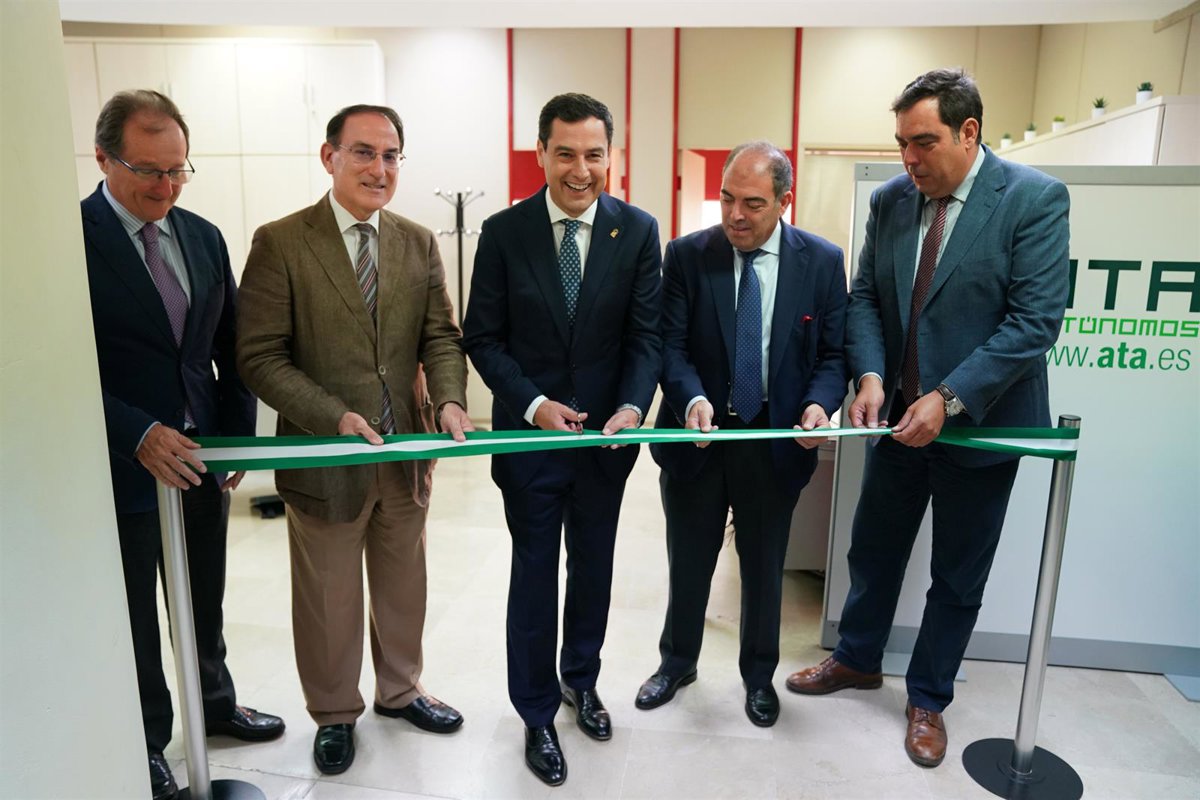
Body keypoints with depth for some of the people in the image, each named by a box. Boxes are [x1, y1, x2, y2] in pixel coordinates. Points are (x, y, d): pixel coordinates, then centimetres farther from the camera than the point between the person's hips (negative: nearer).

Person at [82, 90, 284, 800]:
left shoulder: (204, 237, 5)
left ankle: (214, 703, 43)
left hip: (200, 458, 5)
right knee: (133, 615, 14)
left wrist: (238, 436, 4)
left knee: (205, 602, 21)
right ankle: (145, 742, 35)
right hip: (123, 466, -5)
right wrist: (138, 435, -25)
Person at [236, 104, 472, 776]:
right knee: (329, 598, 15)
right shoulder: (280, 243, -10)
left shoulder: (419, 243, 3)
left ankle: (400, 689, 46)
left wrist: (450, 399, -17)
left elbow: (441, 336, 2)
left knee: (404, 586, 21)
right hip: (325, 457, -3)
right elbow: (261, 356, -12)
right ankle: (335, 714, 40)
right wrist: (335, 418, -23)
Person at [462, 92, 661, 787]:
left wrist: (633, 406, -20)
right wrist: (534, 404, -16)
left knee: (594, 568, 18)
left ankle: (581, 679, 44)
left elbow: (646, 333, -4)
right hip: (529, 434, -1)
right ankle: (538, 714, 30)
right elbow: (483, 337, -4)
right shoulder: (504, 233, -5)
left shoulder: (639, 230, -3)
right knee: (534, 577, 10)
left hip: (607, 434, 2)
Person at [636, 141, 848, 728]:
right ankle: (677, 662, 42)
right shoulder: (687, 255, -6)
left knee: (764, 568, 17)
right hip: (698, 435, 0)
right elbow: (671, 345, -9)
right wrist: (693, 400, -28)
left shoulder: (822, 261, -4)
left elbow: (833, 352, -1)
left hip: (778, 439, 0)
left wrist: (819, 404, -21)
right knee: (688, 563, 17)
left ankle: (759, 675, 41)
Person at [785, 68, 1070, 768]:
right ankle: (858, 660, 41)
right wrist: (870, 375, -15)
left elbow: (1036, 319, -18)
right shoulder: (890, 200, 1)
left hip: (980, 422, -4)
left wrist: (948, 399, -24)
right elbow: (865, 296, 3)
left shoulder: (1035, 198, -13)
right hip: (900, 417, 4)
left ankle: (929, 699, 34)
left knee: (958, 579, 12)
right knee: (873, 551, 17)